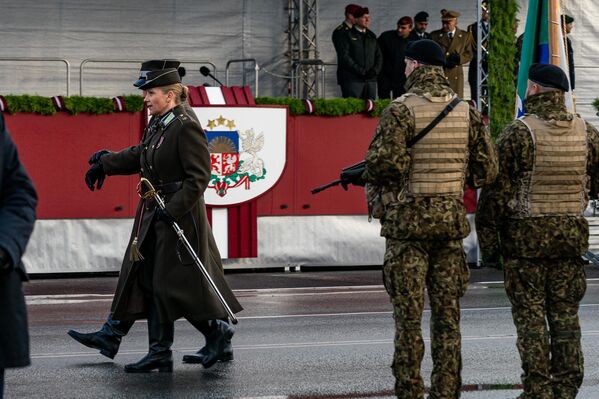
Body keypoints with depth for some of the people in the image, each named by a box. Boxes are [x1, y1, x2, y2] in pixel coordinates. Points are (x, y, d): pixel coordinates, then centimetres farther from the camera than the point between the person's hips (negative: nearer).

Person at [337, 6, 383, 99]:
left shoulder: (371, 36, 19)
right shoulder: (348, 35, 1)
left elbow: (379, 56, 18)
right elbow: (345, 56, -8)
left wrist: (375, 70, -2)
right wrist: (360, 71, -14)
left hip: (371, 79, 5)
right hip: (353, 79, -5)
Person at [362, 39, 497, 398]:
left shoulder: (402, 110, -10)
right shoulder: (468, 112, 5)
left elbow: (387, 163, -18)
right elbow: (488, 170, 5)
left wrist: (367, 175, 3)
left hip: (408, 221, -4)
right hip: (451, 220, 4)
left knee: (409, 317, 0)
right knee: (447, 315, 9)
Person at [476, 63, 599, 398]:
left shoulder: (517, 133, -10)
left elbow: (497, 191, -10)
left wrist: (488, 239, -2)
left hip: (526, 238, -4)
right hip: (571, 236, 4)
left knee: (531, 318, 1)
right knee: (566, 315, 9)